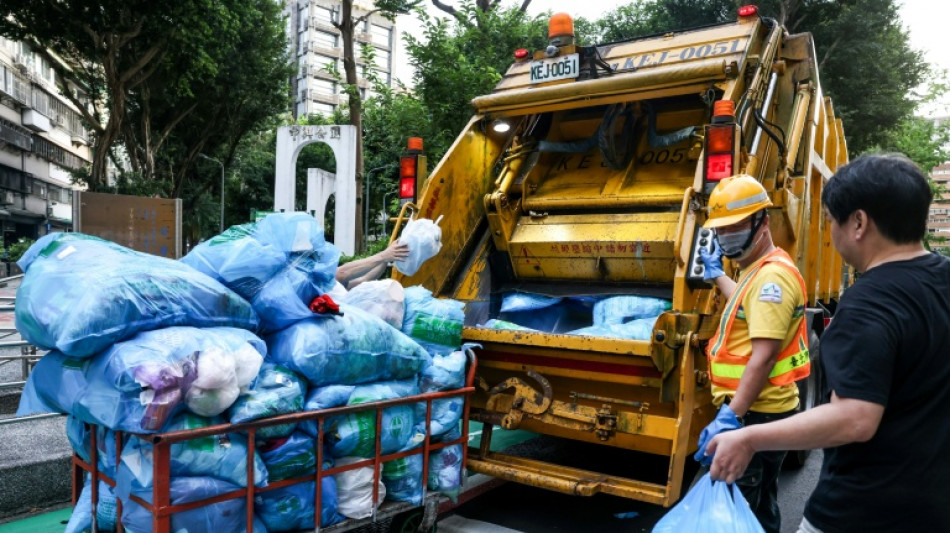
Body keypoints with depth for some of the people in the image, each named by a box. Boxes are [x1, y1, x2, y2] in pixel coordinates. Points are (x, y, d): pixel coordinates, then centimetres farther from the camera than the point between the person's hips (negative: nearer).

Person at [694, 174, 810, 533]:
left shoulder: (772, 275, -20)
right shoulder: (759, 270, 13)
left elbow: (764, 356, -27)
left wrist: (730, 416, -30)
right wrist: (716, 275, 40)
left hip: (754, 414, -11)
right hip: (761, 410, 11)